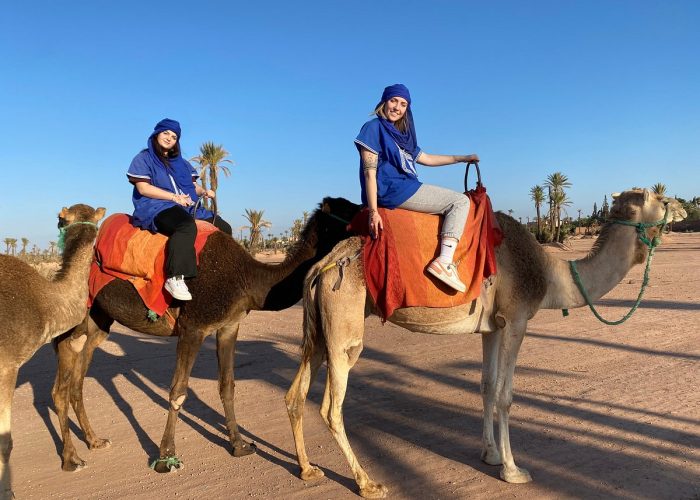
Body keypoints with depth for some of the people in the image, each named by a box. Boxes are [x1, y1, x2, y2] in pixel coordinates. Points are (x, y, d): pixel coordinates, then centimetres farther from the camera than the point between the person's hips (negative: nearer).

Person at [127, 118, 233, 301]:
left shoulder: (181, 162, 26)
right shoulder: (143, 158, 7)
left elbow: (193, 185, 23)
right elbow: (143, 188, -6)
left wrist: (204, 191, -1)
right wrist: (174, 197, -13)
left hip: (187, 208, 8)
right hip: (155, 208, -8)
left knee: (224, 228, -2)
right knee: (186, 226, -40)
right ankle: (175, 278, -46)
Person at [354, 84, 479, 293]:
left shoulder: (401, 135, 22)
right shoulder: (374, 127, -3)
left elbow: (426, 158, 31)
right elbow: (369, 172, -12)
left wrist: (463, 158, 33)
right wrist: (373, 211, -19)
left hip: (403, 188, 10)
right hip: (392, 190, -10)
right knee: (460, 201, -9)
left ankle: (445, 259, 1)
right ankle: (444, 262, -23)